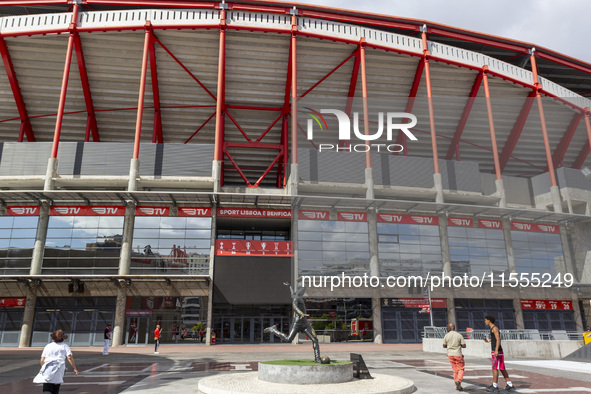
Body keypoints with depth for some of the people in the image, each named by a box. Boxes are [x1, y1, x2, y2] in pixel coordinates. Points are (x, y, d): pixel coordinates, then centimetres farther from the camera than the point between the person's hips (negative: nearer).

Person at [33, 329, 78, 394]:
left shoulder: (48, 346, 17)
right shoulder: (65, 346, 10)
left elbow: (42, 360, 12)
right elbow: (70, 357, -3)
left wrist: (43, 369, 29)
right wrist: (74, 368, 0)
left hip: (47, 369, 1)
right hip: (58, 370, -1)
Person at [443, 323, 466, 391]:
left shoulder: (446, 336, -4)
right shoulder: (459, 335, -7)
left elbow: (444, 346, 3)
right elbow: (464, 346, -7)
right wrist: (459, 345, 12)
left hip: (450, 354, 2)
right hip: (458, 354, -2)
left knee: (455, 370, 12)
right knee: (461, 369, 10)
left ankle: (457, 386, 14)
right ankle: (458, 381, -13)